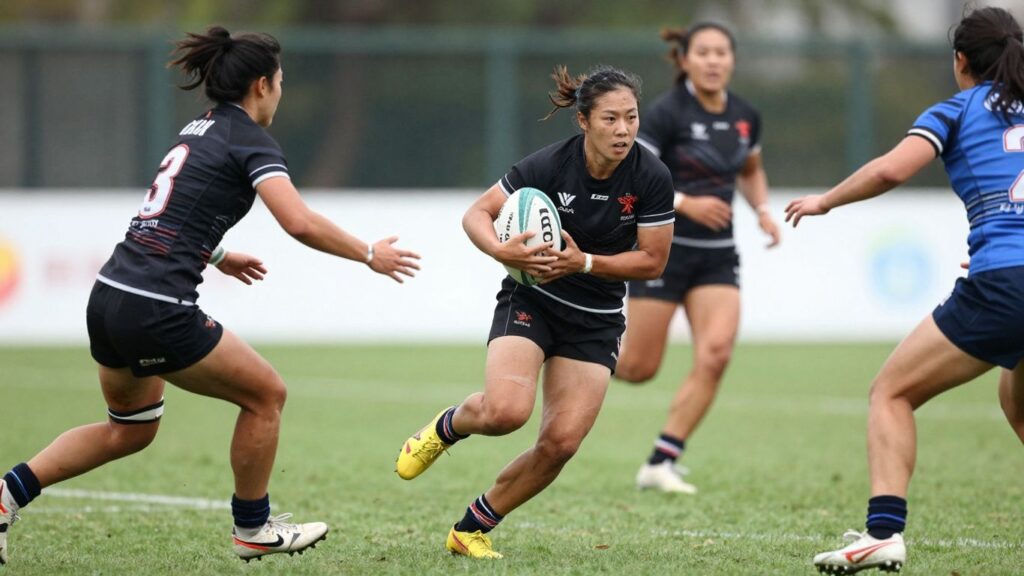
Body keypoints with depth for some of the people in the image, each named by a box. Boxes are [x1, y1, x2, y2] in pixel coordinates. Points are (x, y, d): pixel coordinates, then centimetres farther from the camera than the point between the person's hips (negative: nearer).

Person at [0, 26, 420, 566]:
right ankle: (252, 530, 21)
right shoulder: (251, 141, -6)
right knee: (266, 395, 9)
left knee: (131, 429, 25)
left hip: (108, 298, 9)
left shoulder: (199, 130, 19)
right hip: (157, 312, -9)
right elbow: (300, 223, -20)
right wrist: (369, 254, -7)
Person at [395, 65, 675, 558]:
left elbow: (653, 260, -9)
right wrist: (502, 251, -30)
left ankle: (471, 530, 12)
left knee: (560, 443, -8)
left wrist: (584, 263, -23)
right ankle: (446, 427, 9)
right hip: (531, 301, -2)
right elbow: (477, 214, -9)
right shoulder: (549, 165, -19)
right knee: (506, 411, -28)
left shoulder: (651, 178, -15)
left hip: (597, 322, 2)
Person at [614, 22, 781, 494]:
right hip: (663, 248, -5)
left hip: (717, 255, 5)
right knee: (639, 368, -2)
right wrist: (685, 203, -25)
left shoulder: (745, 117, 5)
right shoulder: (667, 113, -14)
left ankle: (661, 463, -6)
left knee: (715, 353, -14)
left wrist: (762, 210, 5)